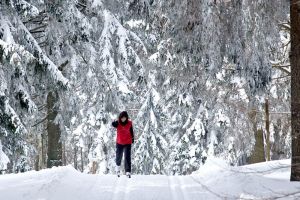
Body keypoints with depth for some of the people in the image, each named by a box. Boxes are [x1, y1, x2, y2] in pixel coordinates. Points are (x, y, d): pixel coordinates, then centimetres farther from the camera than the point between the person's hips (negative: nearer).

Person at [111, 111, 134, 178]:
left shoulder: (129, 123, -8)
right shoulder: (117, 123, -13)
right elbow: (113, 124, -36)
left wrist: (132, 138, 21)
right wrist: (114, 123, -59)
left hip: (128, 143, -1)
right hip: (119, 143, 1)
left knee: (127, 157, -11)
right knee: (118, 156, 15)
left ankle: (128, 172, -13)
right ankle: (118, 166, 45)